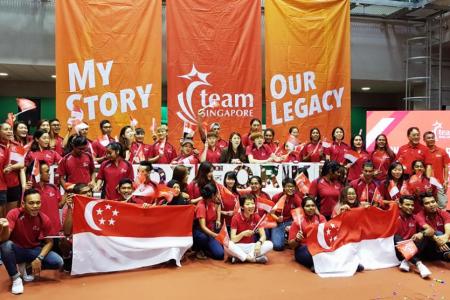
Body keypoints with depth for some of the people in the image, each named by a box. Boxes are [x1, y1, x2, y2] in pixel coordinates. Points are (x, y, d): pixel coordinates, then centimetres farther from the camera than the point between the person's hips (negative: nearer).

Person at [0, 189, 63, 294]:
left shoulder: (44, 219, -13)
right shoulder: (14, 214, -20)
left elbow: (49, 242, -3)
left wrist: (39, 258, -18)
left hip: (34, 250, 2)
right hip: (17, 250, -2)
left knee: (58, 262, -20)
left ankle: (26, 267, 7)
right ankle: (16, 278, -13)